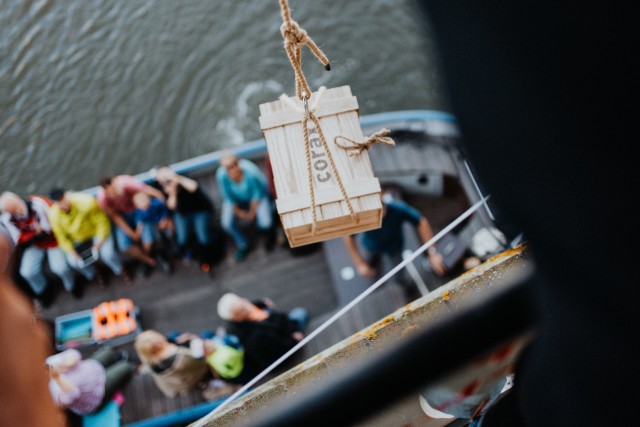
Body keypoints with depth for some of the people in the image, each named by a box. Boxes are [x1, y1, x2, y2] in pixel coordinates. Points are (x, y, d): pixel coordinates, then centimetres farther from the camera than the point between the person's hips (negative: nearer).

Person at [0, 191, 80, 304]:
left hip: (53, 240, -3)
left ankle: (72, 285, 16)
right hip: (35, 243, 4)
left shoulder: (38, 204, -32)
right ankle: (41, 290, 23)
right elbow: (21, 241, -13)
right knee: (27, 272, -11)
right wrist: (36, 234, -26)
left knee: (60, 267, -19)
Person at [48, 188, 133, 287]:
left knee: (107, 253, -25)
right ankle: (94, 274, 15)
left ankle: (121, 271, 10)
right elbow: (61, 238, -10)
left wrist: (97, 245, -24)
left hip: (96, 231, -3)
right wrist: (74, 254, -20)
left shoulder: (86, 202, -32)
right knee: (72, 260, -19)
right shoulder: (53, 215, -22)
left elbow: (102, 223, -21)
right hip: (76, 239, 3)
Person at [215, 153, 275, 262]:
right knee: (227, 223, -16)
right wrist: (238, 212, -11)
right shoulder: (221, 175, -31)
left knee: (265, 223, -18)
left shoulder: (250, 171, -36)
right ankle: (242, 244, 15)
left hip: (257, 197, -2)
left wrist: (252, 212, -14)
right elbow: (228, 197, -12)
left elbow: (257, 193, -18)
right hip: (236, 199, 2)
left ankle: (268, 235, 23)